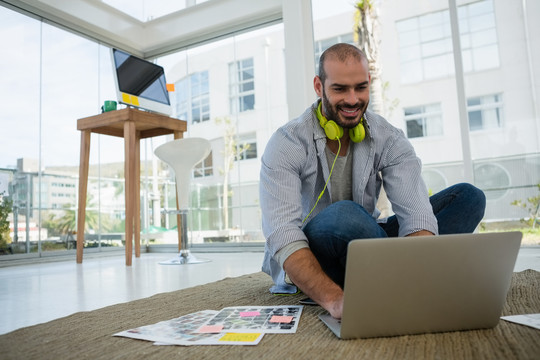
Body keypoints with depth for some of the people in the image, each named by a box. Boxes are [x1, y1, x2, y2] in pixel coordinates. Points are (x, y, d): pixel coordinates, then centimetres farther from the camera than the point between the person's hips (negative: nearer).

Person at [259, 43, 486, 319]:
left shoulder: (389, 141, -5)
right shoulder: (286, 145, -16)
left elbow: (415, 215, -18)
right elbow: (282, 236, -28)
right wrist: (334, 299, -44)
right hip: (308, 262, -4)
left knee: (468, 197, -7)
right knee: (345, 215, -39)